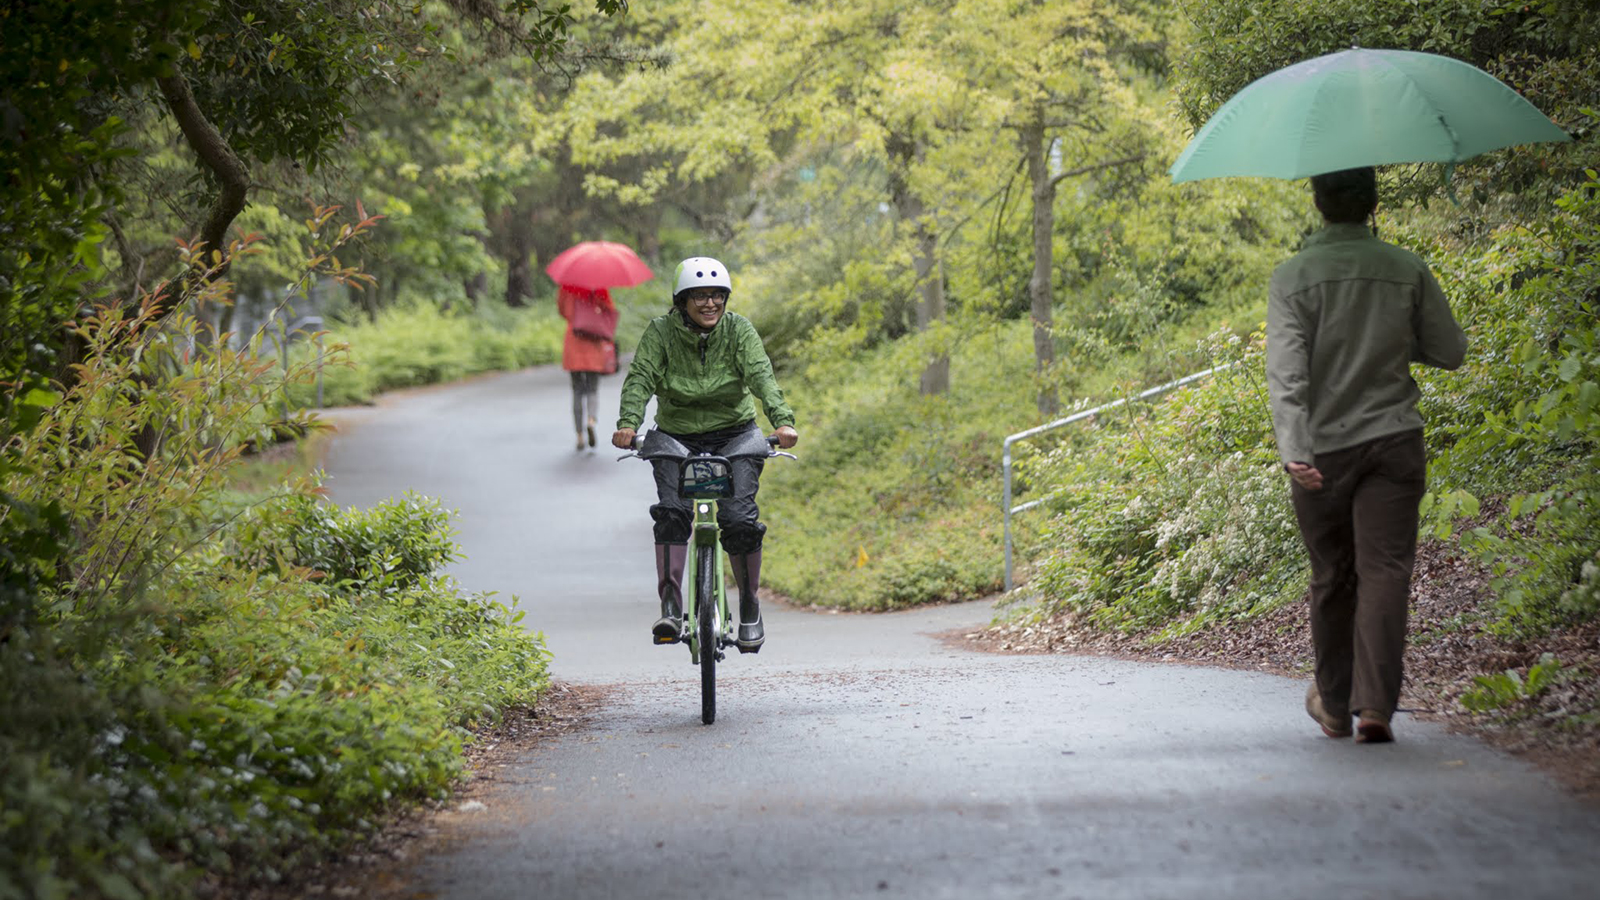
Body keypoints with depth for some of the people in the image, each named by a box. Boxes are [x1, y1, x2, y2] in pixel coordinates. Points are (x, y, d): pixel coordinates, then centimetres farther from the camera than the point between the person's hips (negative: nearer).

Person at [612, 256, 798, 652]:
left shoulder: (738, 330, -7)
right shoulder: (661, 332, -7)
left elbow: (761, 376, -20)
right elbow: (640, 378, -18)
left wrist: (782, 420, -37)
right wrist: (628, 423, -36)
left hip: (734, 434, 0)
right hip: (677, 437, 0)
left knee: (739, 518, -17)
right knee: (672, 511, -23)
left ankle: (749, 607, 3)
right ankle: (670, 607, -21)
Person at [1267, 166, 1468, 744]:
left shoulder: (1293, 278, -5)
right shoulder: (1407, 270, 1)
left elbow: (1286, 372, -15)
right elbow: (1450, 352, 8)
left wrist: (1292, 448, -22)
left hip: (1323, 451, 0)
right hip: (1393, 438, 0)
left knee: (1332, 578, 13)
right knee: (1384, 571, -3)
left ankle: (1334, 704, 27)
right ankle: (1375, 704, -17)